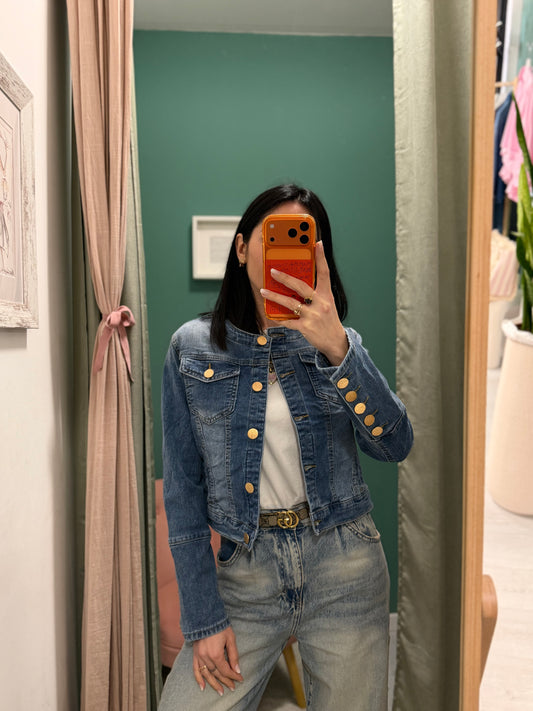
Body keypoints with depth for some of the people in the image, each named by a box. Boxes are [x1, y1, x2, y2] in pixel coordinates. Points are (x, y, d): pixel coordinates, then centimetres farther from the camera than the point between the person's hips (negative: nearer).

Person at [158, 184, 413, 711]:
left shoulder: (336, 343, 0)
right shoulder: (192, 347, -2)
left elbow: (394, 446, -14)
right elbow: (183, 487, -2)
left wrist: (336, 348, -28)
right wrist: (204, 619, -4)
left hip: (344, 567, 1)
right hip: (247, 569, 0)